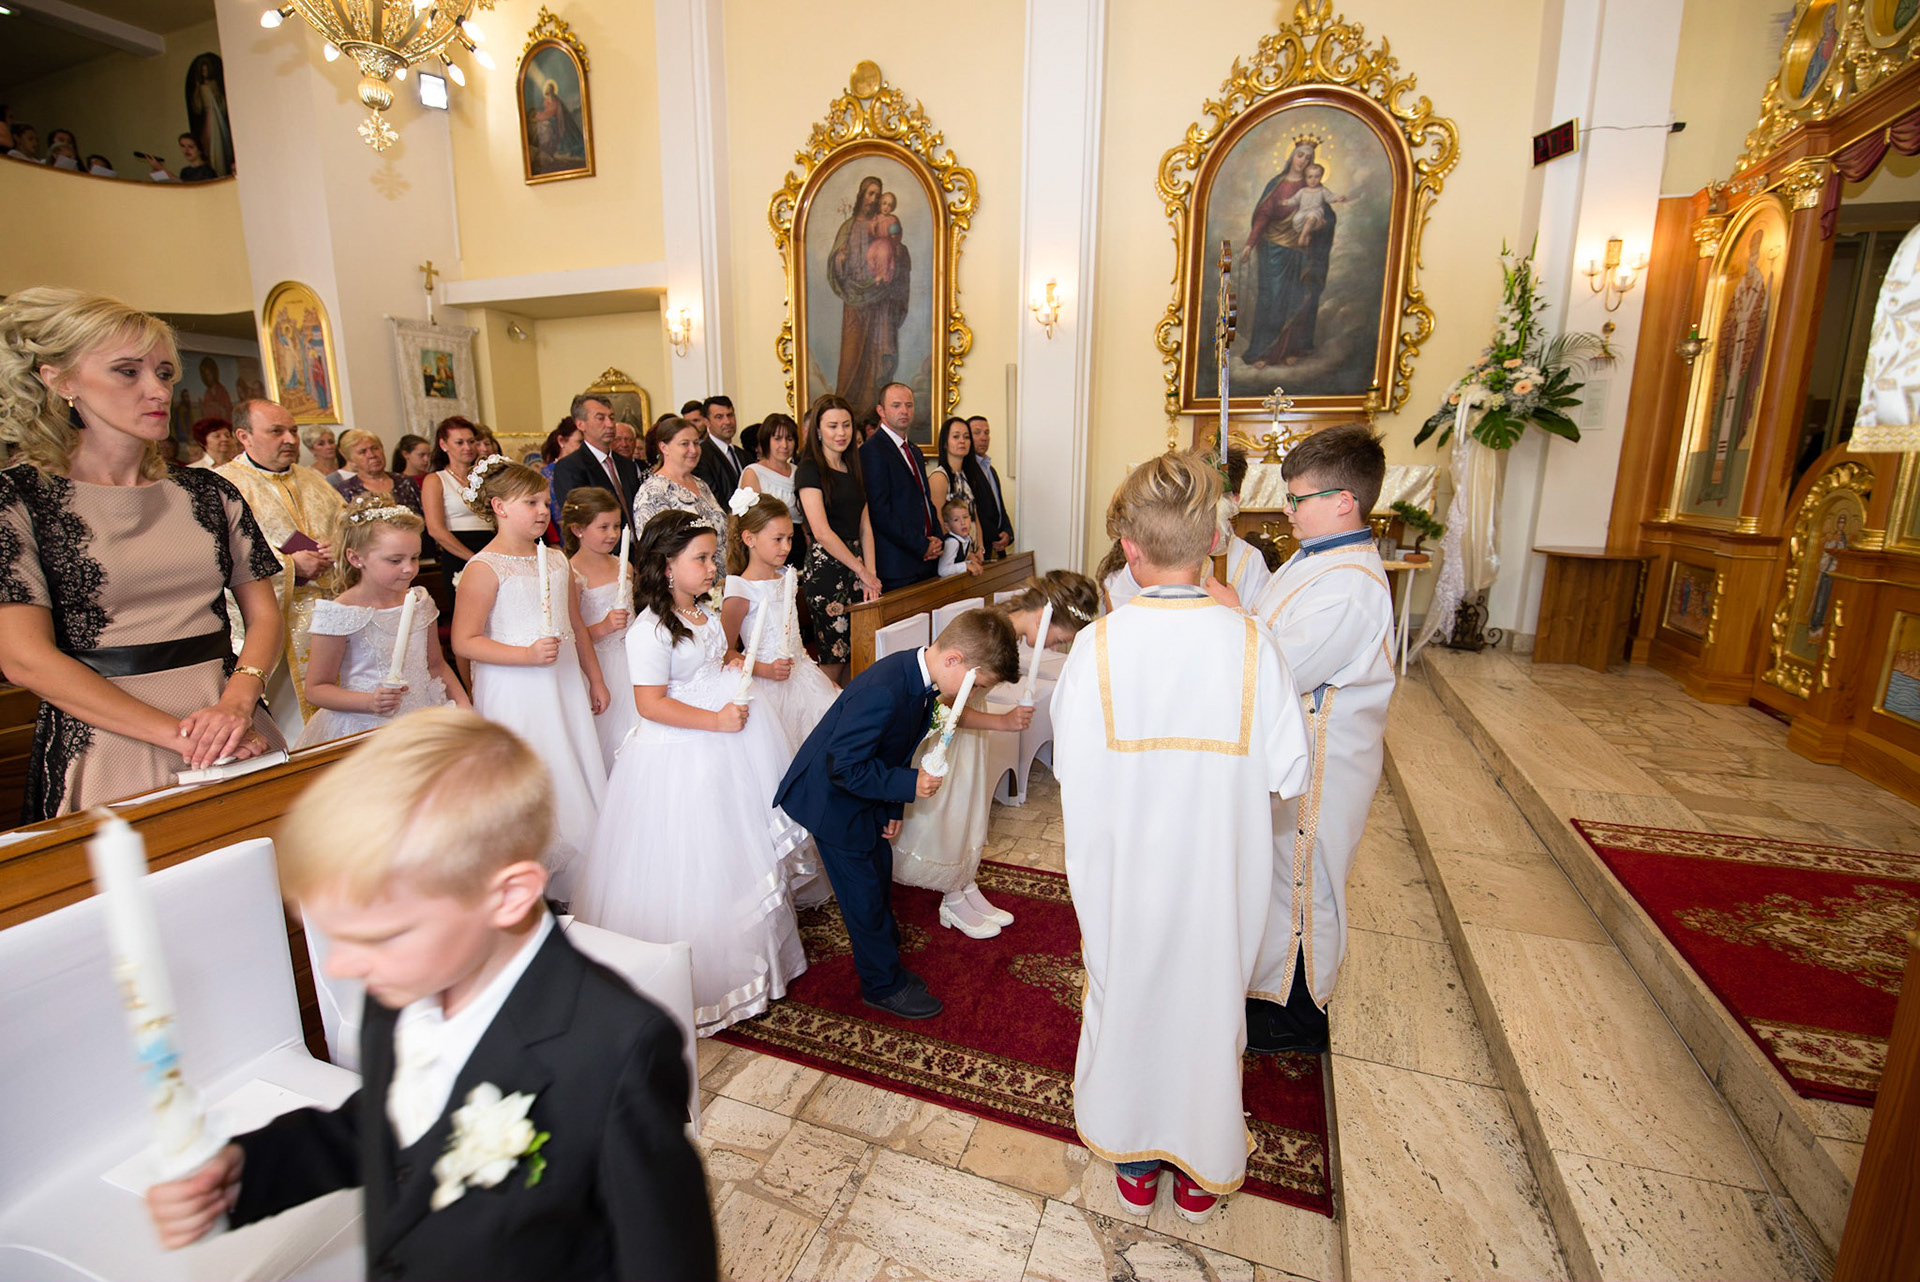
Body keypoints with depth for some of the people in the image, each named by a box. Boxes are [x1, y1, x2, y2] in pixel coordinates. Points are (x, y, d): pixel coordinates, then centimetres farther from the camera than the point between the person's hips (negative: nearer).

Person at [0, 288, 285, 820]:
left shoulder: (209, 492, 10)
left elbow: (263, 614, 7)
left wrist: (237, 702, -12)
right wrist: (177, 733, -17)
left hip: (236, 736, 3)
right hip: (104, 749, -3)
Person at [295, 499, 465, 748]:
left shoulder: (420, 604, 8)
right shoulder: (341, 614, -7)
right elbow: (316, 689, -3)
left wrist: (462, 702, 6)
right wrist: (370, 702, -19)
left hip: (423, 721, 5)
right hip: (367, 728, -4)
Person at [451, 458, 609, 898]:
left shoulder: (556, 562, 10)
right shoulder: (484, 568, -11)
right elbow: (464, 642, -14)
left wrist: (595, 679, 19)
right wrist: (528, 655, -24)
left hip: (566, 688, 7)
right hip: (515, 695, -6)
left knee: (578, 777, 11)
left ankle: (575, 883, 25)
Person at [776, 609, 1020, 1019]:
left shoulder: (918, 676, -7)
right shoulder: (884, 692, -37)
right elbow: (842, 766, -32)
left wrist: (893, 809, 9)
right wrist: (909, 785, -28)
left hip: (867, 797, 9)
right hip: (835, 800, -9)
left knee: (880, 877, 20)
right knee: (865, 896, 4)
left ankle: (884, 965, 40)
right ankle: (884, 985, 24)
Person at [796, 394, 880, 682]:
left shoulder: (853, 469, 16)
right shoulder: (809, 470, -5)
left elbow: (865, 527, 12)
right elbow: (822, 532, -13)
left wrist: (870, 573, -1)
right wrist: (863, 572, -10)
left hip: (855, 565, 7)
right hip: (825, 568, -6)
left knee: (855, 654, 6)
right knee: (832, 658, -4)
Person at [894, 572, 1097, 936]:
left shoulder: (1009, 627, -8)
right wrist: (1003, 721, -32)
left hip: (966, 716, 9)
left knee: (970, 804, 18)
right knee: (944, 812, 7)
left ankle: (966, 887, 34)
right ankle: (953, 901, 25)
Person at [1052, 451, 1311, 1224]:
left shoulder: (1097, 645, -19)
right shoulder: (1251, 644, -17)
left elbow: (1072, 771, -13)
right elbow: (1290, 774, -11)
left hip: (1123, 871, 0)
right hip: (1220, 875, 1)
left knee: (1125, 1000, 21)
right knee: (1209, 1004, 21)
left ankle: (1133, 1163, 43)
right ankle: (1203, 1172, 43)